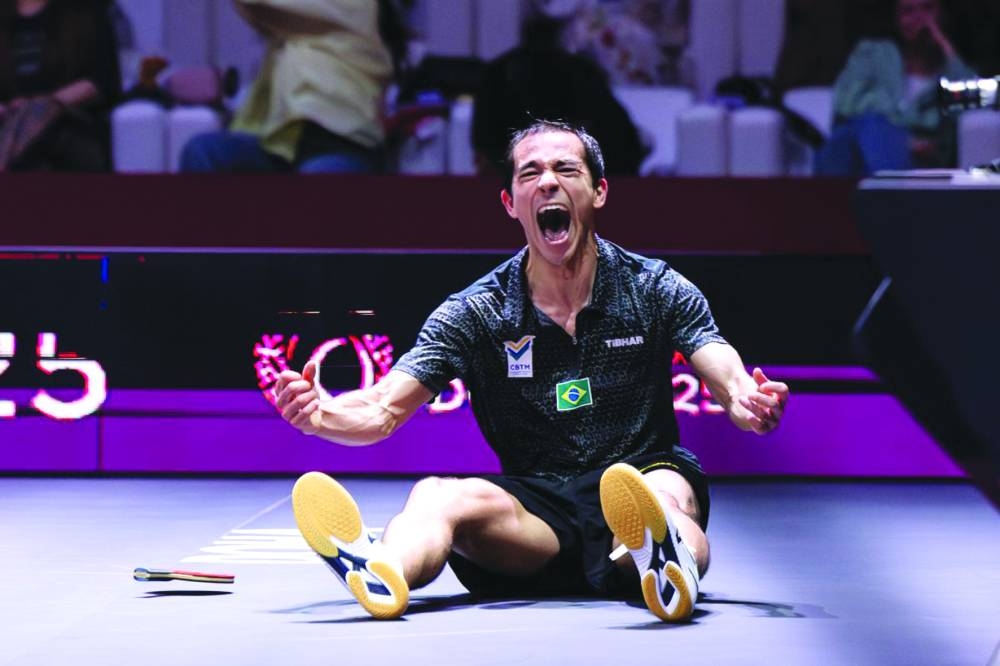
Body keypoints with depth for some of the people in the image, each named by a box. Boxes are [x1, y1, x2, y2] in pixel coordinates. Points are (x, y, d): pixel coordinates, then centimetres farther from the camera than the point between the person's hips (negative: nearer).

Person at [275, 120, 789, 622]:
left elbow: (728, 380, -6)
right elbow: (382, 410, 1)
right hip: (535, 514, 1)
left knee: (669, 488, -36)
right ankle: (382, 574, -64)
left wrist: (749, 404, -33)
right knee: (437, 494, -30)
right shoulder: (475, 312, 7)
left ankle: (668, 558, -73)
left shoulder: (657, 291, 6)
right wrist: (319, 415, -23)